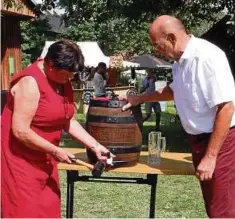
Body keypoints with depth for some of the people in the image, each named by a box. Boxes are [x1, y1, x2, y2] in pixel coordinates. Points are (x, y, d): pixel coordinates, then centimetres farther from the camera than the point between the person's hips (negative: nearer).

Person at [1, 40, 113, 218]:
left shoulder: (63, 81, 4)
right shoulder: (30, 83, -23)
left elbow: (68, 120, 8)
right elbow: (20, 131, -26)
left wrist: (94, 145, 0)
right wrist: (56, 151, -19)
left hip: (44, 157, 9)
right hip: (21, 157, -8)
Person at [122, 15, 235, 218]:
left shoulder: (207, 57, -22)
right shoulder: (180, 61, 7)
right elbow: (175, 90, 28)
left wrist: (210, 156, -22)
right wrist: (139, 99, 23)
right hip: (199, 138, 9)